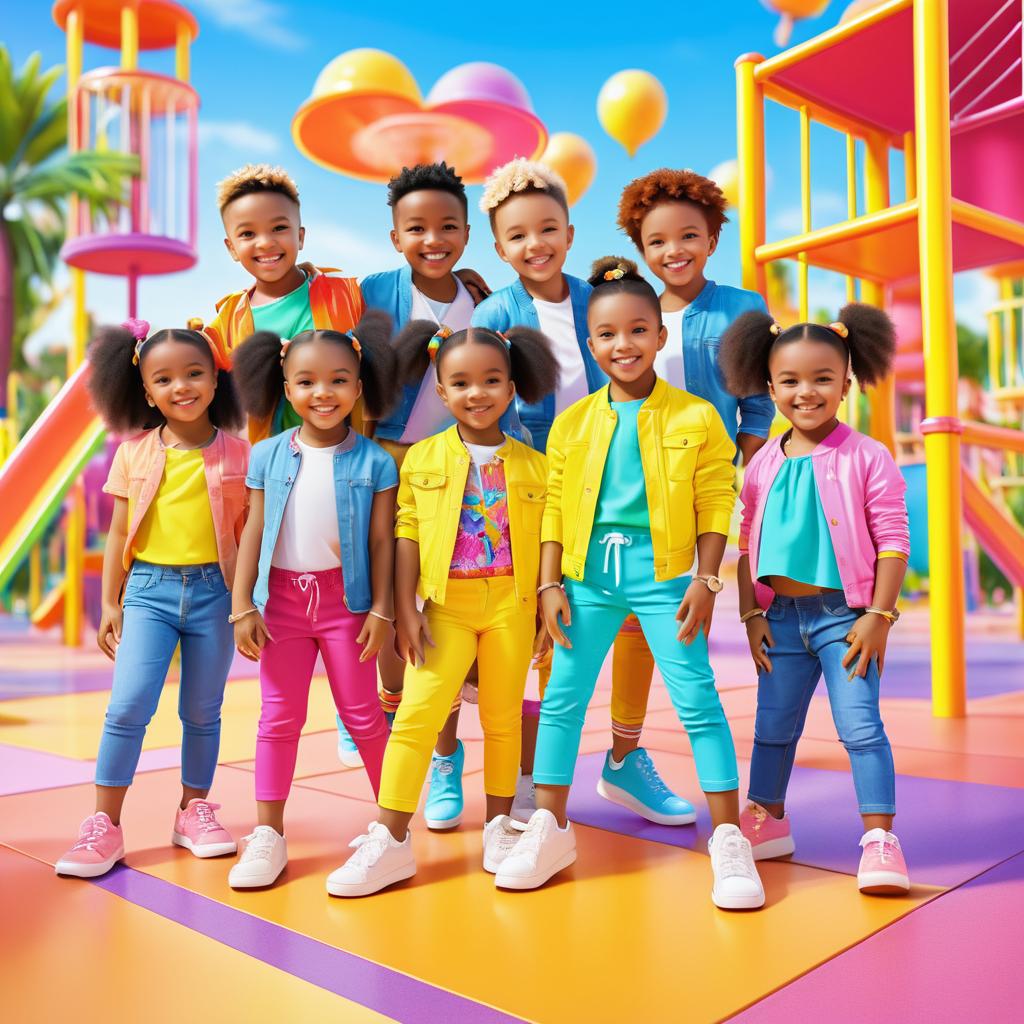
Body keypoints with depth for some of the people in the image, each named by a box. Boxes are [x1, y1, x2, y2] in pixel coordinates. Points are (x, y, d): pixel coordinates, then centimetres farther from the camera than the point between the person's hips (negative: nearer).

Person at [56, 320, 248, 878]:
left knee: (202, 711, 11)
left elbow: (248, 533, 3)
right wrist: (110, 602, 5)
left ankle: (194, 811, 27)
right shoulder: (134, 453, 3)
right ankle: (105, 824, 5)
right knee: (128, 705, -7)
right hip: (149, 589, 0)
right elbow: (119, 534, 7)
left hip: (213, 590, 0)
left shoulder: (237, 454, 0)